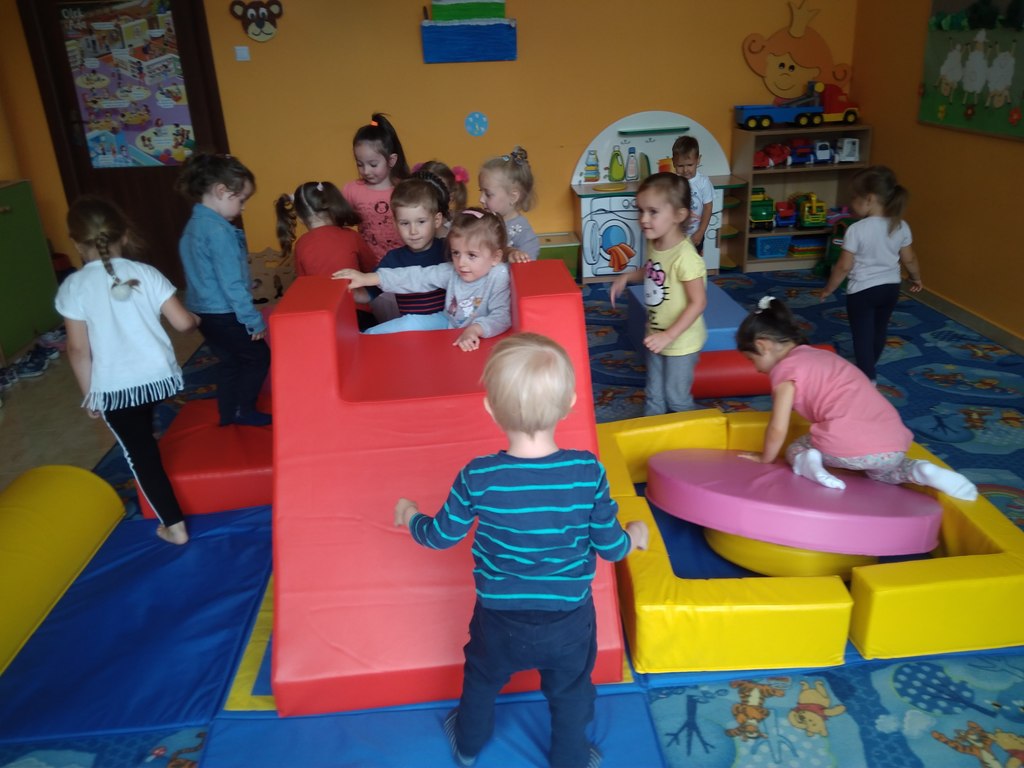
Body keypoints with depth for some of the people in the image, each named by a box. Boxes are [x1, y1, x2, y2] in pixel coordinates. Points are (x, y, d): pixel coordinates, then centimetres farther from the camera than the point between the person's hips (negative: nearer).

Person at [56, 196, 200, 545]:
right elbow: (182, 323, -6)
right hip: (158, 376, 3)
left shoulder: (72, 287, -9)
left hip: (112, 388, -2)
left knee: (141, 454, 8)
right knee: (144, 445, 29)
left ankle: (174, 526, 12)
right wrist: (195, 318, 17)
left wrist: (89, 394, 5)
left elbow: (79, 350, -7)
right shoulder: (146, 274, -6)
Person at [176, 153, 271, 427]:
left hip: (204, 312, 9)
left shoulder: (194, 224, 8)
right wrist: (254, 319, -17)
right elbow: (231, 283, -24)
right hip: (223, 314, -9)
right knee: (258, 356, 7)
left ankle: (228, 413, 30)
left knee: (230, 361, 21)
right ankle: (243, 411, 16)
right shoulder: (219, 230, -23)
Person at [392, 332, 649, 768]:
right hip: (569, 620, 0)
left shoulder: (477, 478, -24)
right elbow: (610, 548, -13)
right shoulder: (589, 473, -24)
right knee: (570, 694, 26)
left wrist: (409, 516, 14)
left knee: (481, 680, 30)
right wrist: (635, 535, 11)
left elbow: (441, 536, -8)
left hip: (499, 619, 1)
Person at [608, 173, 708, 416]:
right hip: (657, 336, 8)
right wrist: (627, 277, 1)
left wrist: (669, 335, -29)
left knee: (677, 399, 11)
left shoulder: (685, 256, -30)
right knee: (654, 396, 23)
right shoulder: (654, 244, -5)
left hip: (681, 342, -8)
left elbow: (698, 302, -27)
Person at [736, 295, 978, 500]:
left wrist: (765, 458, 18)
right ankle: (921, 471, 9)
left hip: (850, 448, -6)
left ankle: (806, 463, -10)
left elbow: (778, 429, 0)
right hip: (894, 445, 7)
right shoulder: (821, 355, 27)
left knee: (795, 450, 21)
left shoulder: (785, 368, 3)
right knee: (882, 470, 37)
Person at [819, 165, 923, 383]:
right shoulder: (901, 227, -5)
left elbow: (844, 267, -17)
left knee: (862, 335, 4)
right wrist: (916, 278, 24)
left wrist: (828, 289, -3)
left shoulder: (856, 229, -21)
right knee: (879, 331, 22)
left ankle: (867, 379, 3)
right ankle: (867, 368, 42)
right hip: (891, 287, 6)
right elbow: (909, 260, 4)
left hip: (862, 291, -6)